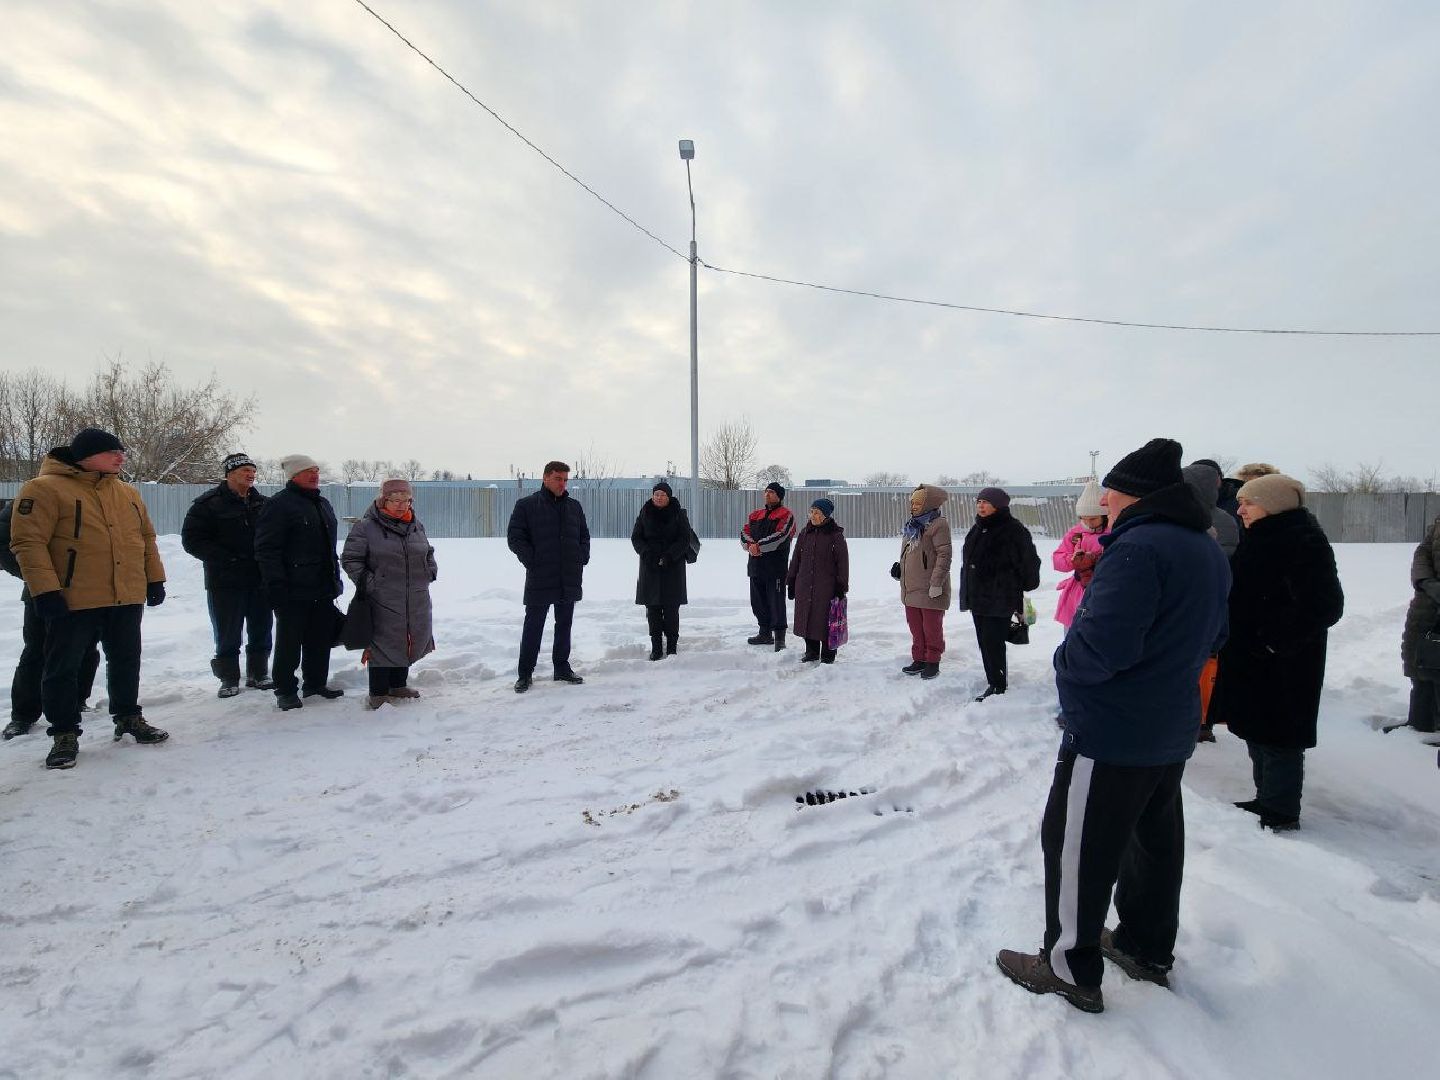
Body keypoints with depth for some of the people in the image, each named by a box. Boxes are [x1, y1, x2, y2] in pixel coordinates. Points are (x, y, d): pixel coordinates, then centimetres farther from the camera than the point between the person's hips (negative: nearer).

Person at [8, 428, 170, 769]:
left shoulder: (128, 493, 12)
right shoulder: (44, 489, -8)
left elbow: (146, 538, 17)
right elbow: (28, 542, -13)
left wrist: (155, 580, 12)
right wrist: (45, 590, -18)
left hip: (128, 599, 5)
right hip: (73, 601, -5)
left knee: (126, 661, 15)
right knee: (63, 668, 5)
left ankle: (128, 716, 31)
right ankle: (65, 734, 18)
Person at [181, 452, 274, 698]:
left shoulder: (261, 503, 10)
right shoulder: (208, 504, -3)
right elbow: (192, 539, -8)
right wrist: (226, 558, -17)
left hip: (261, 579, 4)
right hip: (225, 581, -4)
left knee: (261, 631, 10)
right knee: (227, 634, 3)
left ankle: (258, 674, 23)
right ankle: (229, 680, 15)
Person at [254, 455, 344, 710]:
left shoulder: (323, 504, 17)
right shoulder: (278, 504, -9)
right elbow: (266, 550, -15)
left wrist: (335, 580, 20)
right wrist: (277, 587, -21)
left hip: (324, 590, 8)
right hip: (294, 592, -7)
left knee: (321, 640, 13)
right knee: (290, 642, 2)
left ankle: (316, 683, 26)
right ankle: (286, 690, 13)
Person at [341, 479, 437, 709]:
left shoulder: (416, 525, 10)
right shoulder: (366, 527, -7)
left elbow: (428, 551, 25)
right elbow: (349, 559, -4)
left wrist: (430, 571, 12)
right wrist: (367, 581, -12)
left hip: (416, 602, 6)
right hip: (383, 601, -6)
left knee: (409, 642, 14)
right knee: (384, 643, -1)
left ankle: (398, 685, 30)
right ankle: (378, 693, 11)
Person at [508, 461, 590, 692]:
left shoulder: (574, 506, 11)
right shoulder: (526, 505, -2)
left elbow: (584, 536, 18)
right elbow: (515, 537, -5)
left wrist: (582, 559, 4)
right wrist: (532, 562, -11)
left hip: (570, 580, 4)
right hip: (539, 580, -4)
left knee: (564, 625, 13)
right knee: (533, 627, 2)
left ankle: (562, 668, 24)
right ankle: (525, 673, 12)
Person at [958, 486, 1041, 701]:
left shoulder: (1013, 530, -12)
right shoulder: (977, 530, 14)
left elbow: (1028, 561, -9)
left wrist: (1025, 586, 0)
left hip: (1000, 600, -8)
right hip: (978, 598, 8)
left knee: (993, 643, -6)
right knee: (985, 643, 13)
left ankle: (998, 687, 7)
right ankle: (994, 683, 23)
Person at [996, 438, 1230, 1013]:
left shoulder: (1137, 548, -23)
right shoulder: (1209, 552, 9)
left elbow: (1100, 645, -29)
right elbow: (1211, 637, 18)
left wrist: (1065, 661, -11)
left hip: (1111, 734, -10)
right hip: (1171, 731, 10)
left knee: (1078, 846, 3)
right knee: (1155, 839, 22)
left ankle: (1070, 969, 16)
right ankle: (1147, 947, 39)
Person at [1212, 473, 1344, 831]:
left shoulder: (1303, 542, -18)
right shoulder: (1263, 539, 12)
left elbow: (1323, 605, -25)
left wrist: (1273, 641, -21)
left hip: (1281, 667, -10)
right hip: (1250, 662, 10)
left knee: (1277, 738, 1)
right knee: (1258, 734, 19)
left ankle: (1280, 814, 15)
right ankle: (1266, 801, 33)